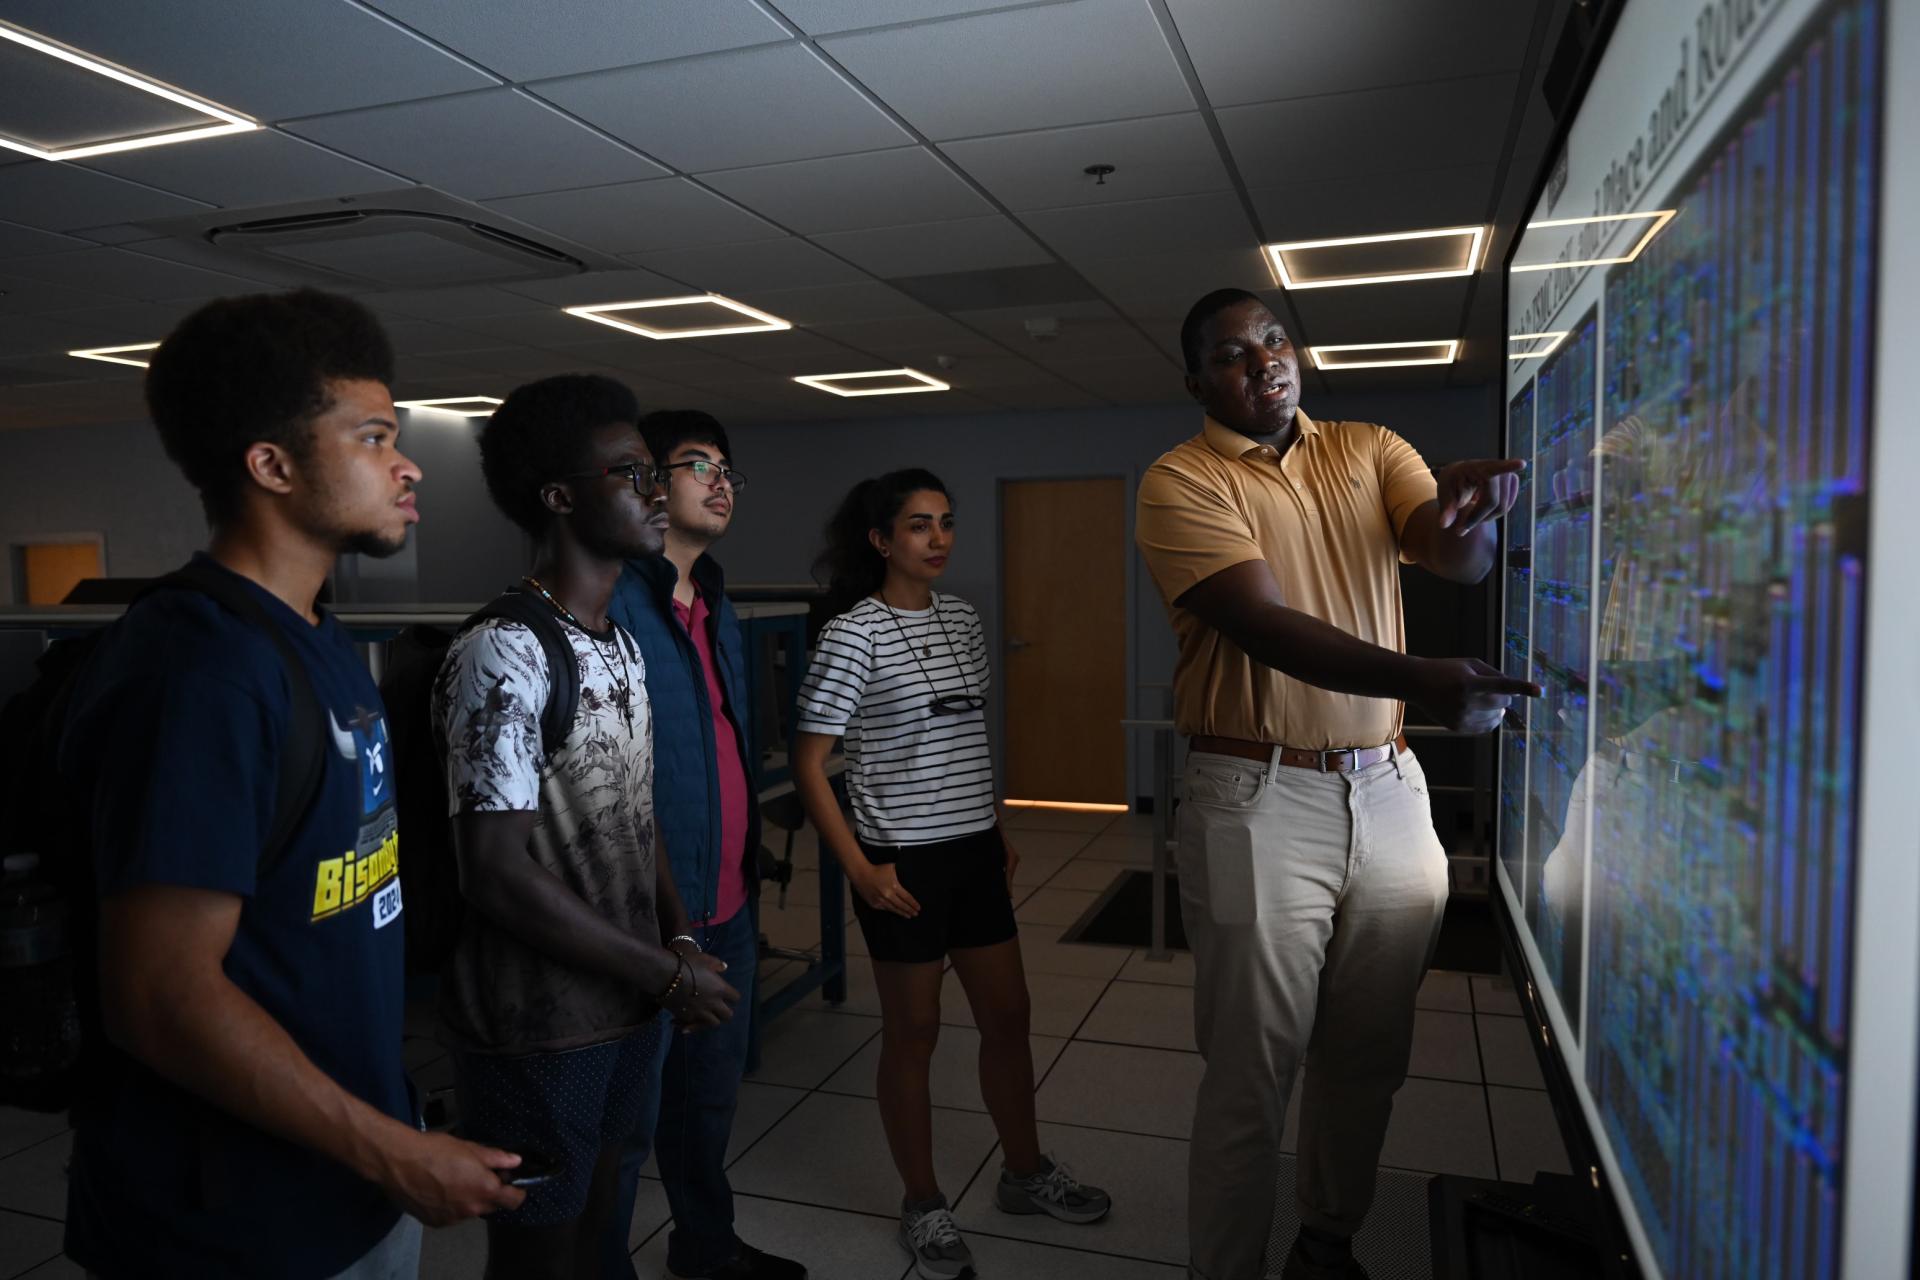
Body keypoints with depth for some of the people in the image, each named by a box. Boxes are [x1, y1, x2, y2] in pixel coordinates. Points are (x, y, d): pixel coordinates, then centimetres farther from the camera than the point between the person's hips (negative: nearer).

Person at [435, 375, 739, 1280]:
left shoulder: (624, 646, 7)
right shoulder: (502, 656, -20)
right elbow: (499, 878, -23)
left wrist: (681, 941, 0)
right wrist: (667, 975, -17)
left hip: (626, 1005, 8)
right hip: (537, 1029, -7)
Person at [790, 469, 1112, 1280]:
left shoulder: (962, 620, 6)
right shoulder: (854, 633, -14)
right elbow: (808, 764, -13)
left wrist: (998, 832, 15)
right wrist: (860, 870, -17)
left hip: (976, 852, 6)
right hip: (905, 861, -6)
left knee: (1008, 1015, 16)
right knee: (913, 1033, 8)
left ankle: (1026, 1173, 37)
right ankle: (923, 1206, 28)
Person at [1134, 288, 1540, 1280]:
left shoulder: (1370, 452, 11)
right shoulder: (1183, 481, -5)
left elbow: (1458, 561, -5)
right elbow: (1267, 626, -18)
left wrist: (1466, 514, -28)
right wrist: (1420, 679, -32)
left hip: (1388, 790, 5)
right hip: (1261, 798, -5)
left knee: (1368, 1057, 17)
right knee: (1251, 1075, 2)